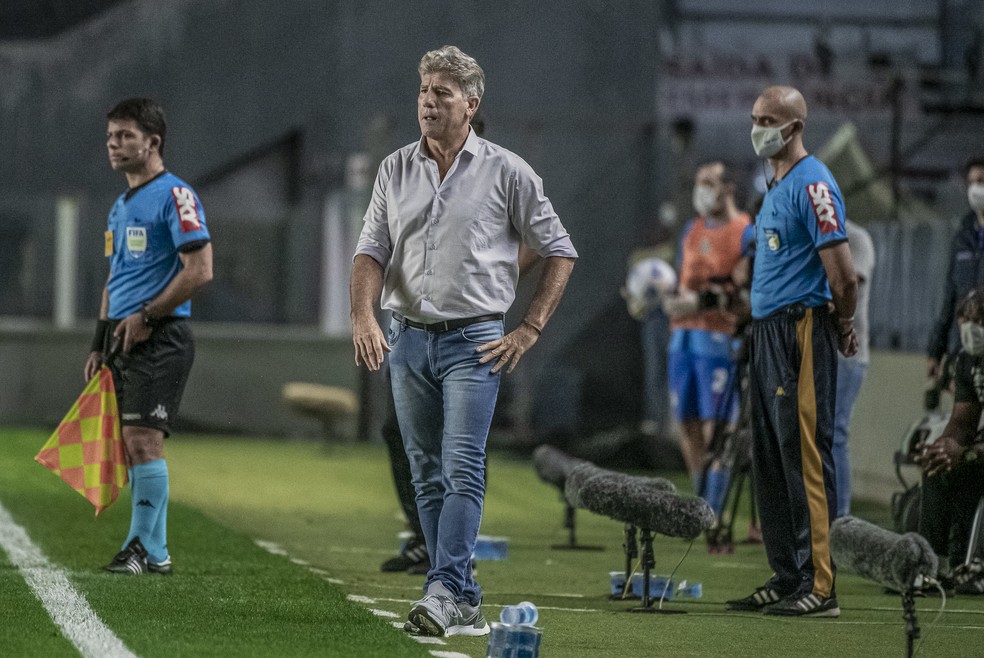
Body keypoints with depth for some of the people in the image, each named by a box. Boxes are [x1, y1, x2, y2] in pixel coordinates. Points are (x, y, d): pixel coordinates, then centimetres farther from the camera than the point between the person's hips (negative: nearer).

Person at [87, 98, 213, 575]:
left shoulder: (174, 196, -8)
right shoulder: (121, 206, 20)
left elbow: (199, 270, -16)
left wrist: (146, 316, -15)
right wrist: (100, 342, 19)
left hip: (161, 339, -9)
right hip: (126, 340, 9)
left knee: (143, 440, -14)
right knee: (134, 445, 7)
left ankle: (146, 548, -11)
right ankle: (152, 549, 10)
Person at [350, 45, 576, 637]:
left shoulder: (506, 172, -1)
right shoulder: (396, 170, 10)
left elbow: (560, 252, 4)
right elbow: (372, 250, 5)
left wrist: (530, 329, -3)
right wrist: (364, 316, -13)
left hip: (474, 342, -5)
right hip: (407, 339, 5)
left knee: (463, 470, -16)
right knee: (428, 477, 6)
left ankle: (444, 592, -22)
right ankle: (467, 604, 12)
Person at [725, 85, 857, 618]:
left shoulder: (812, 184, -13)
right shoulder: (776, 185, 18)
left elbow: (841, 271, -18)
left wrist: (844, 329, -4)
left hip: (800, 331, -10)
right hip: (766, 332, 10)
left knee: (805, 458, -11)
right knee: (770, 463, 12)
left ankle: (819, 587, -13)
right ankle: (787, 579, 19)